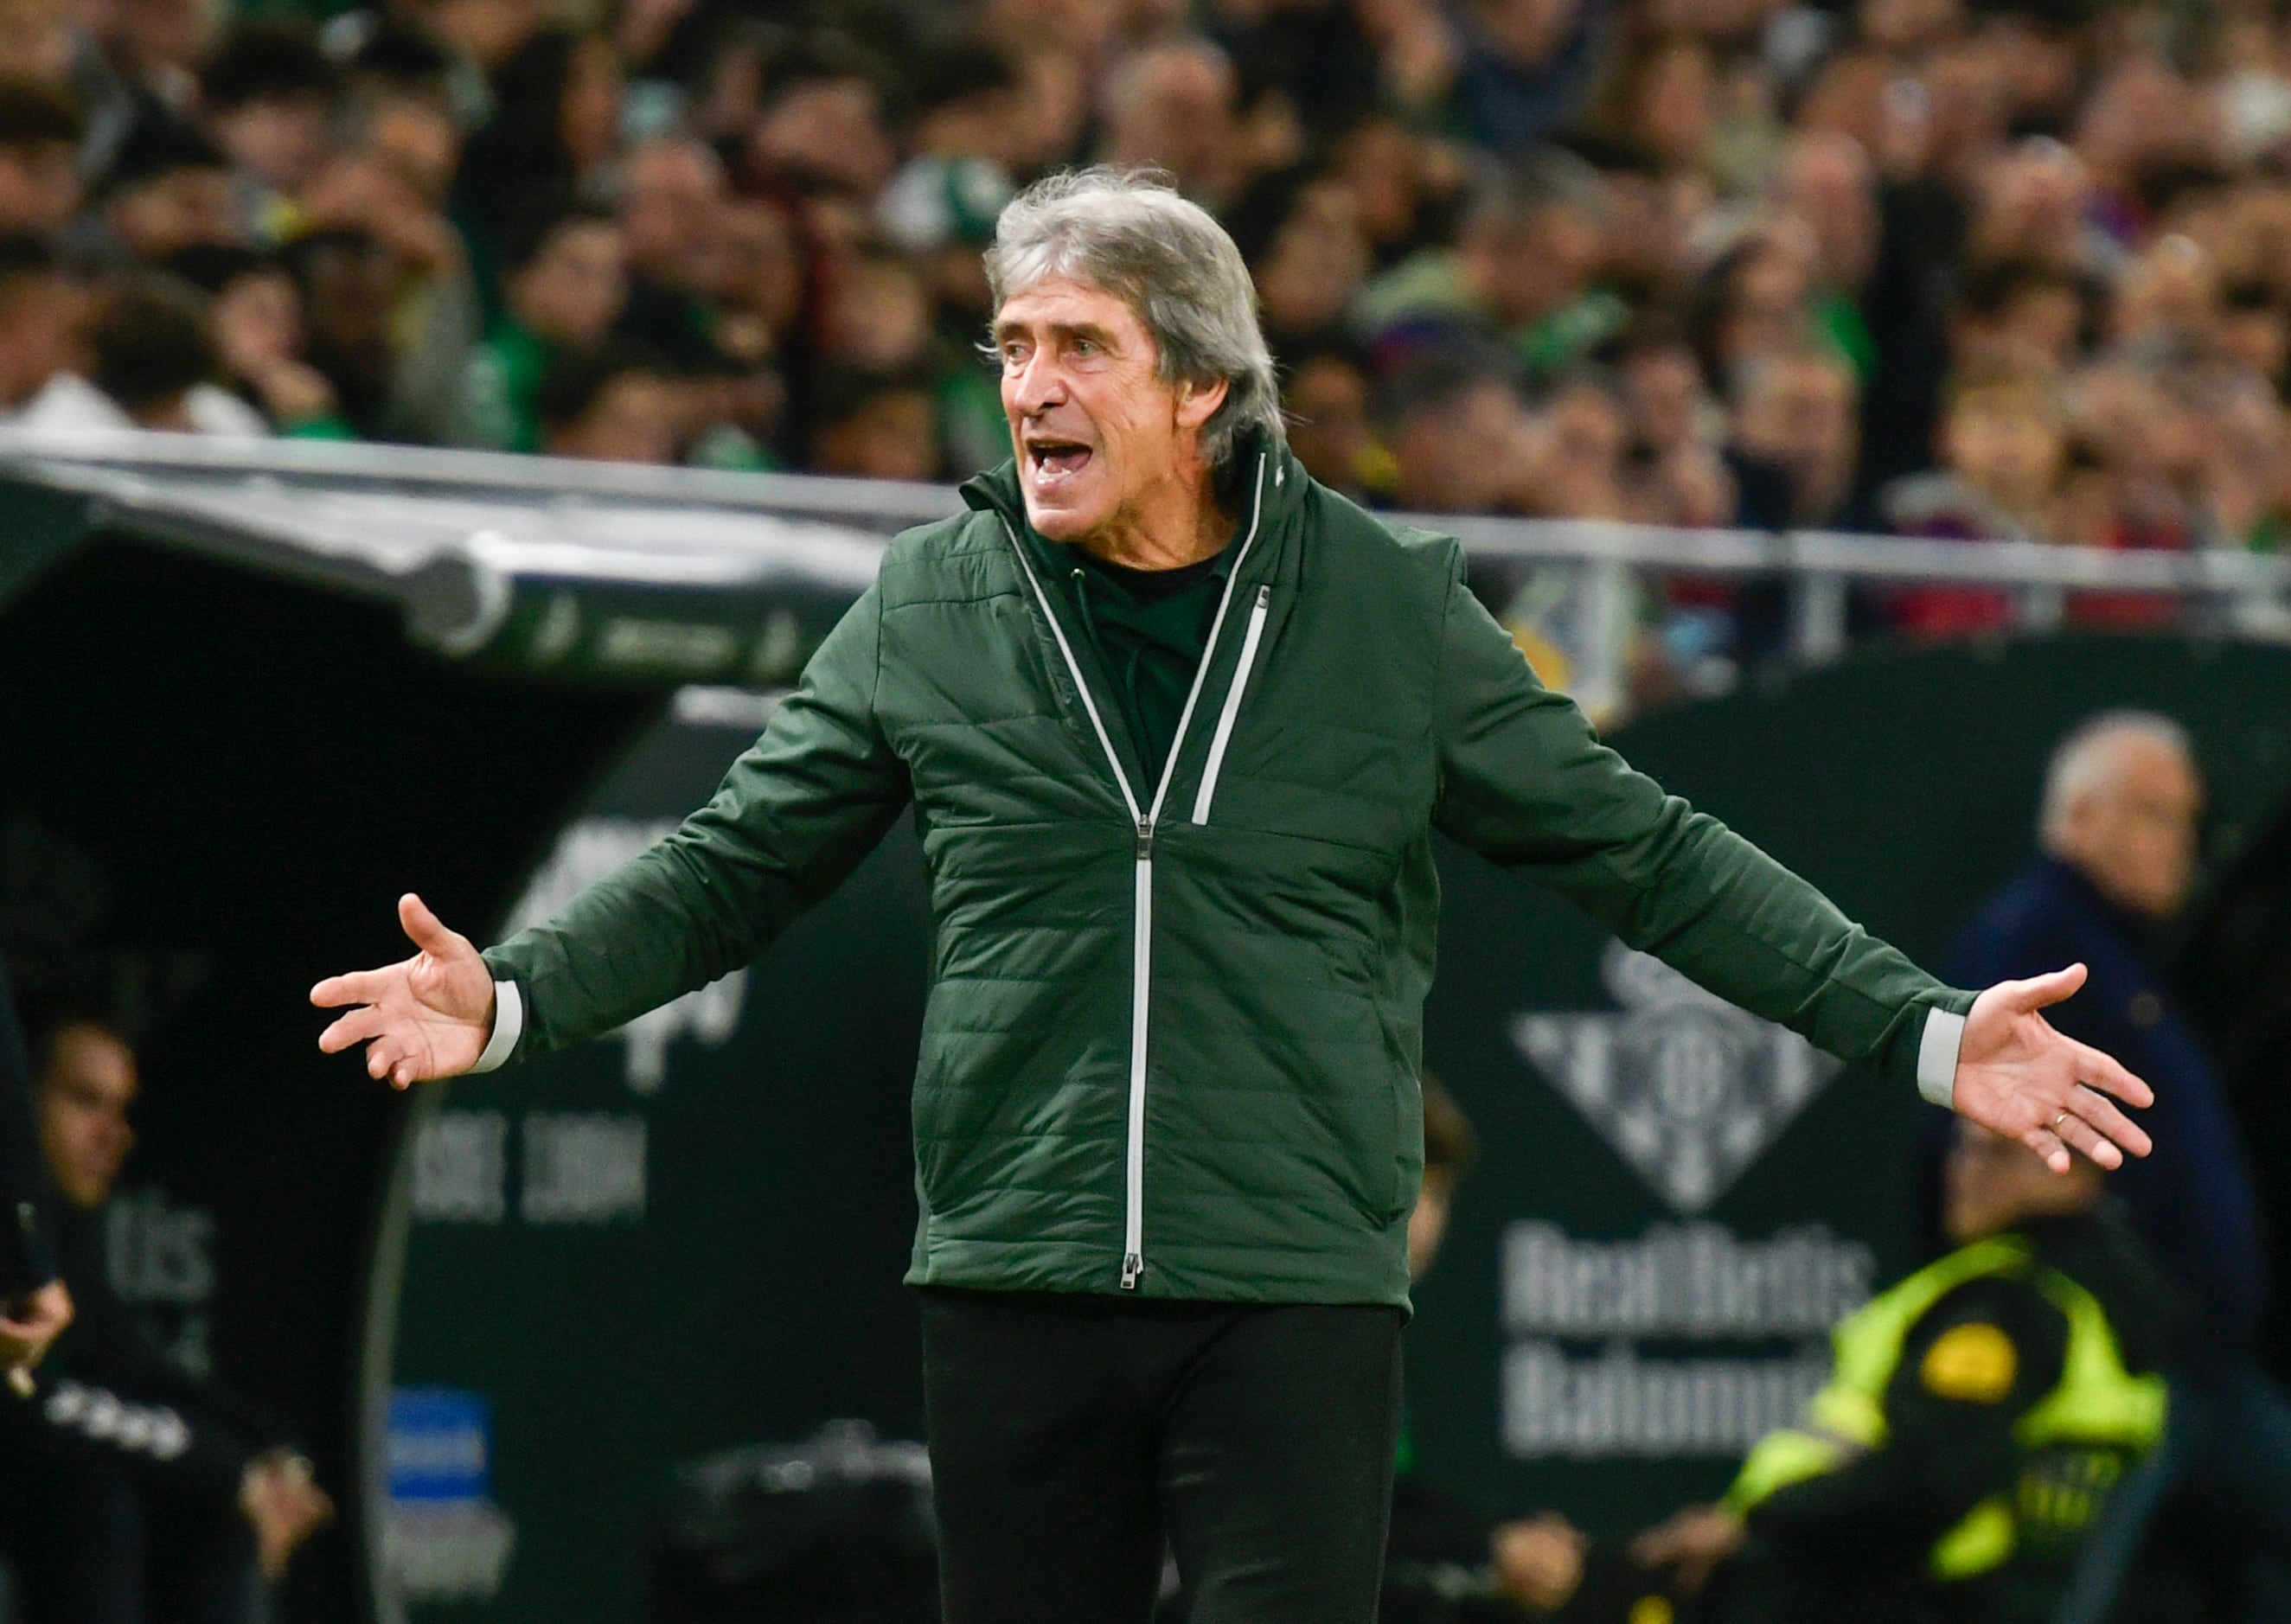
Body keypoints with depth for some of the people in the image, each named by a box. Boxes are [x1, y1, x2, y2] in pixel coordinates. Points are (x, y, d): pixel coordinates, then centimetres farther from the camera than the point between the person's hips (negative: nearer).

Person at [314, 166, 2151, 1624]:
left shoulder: (1390, 610, 2)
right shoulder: (930, 612, 5)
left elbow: (1639, 851, 6)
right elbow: (733, 867, 11)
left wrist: (1925, 1030, 1)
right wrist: (513, 1000, -4)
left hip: (1296, 1297, -2)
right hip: (1014, 1296, 2)